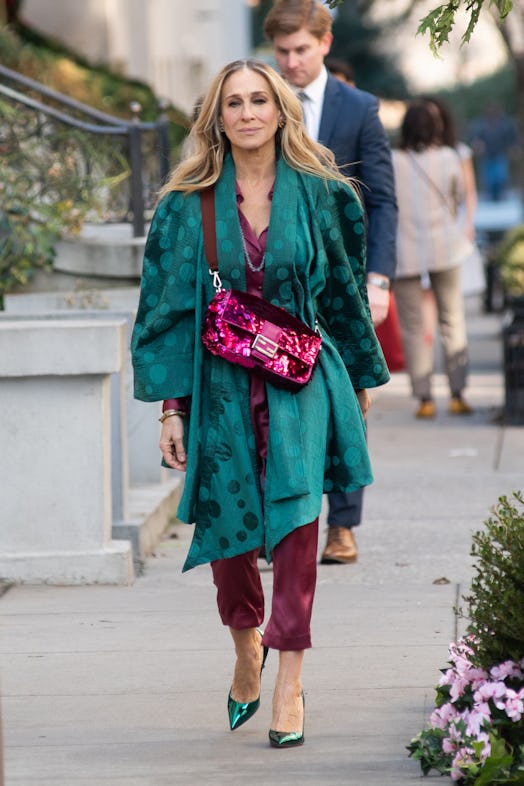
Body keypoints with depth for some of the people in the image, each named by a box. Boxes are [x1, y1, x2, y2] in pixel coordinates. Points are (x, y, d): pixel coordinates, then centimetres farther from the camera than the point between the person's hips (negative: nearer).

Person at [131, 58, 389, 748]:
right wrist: (170, 406, -2)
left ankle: (289, 684, -6)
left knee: (295, 518, -12)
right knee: (227, 525, 4)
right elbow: (169, 307, 3)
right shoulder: (189, 206, 2)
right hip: (220, 387, 1)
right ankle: (247, 648, 34)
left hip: (300, 382, 0)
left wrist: (360, 381, 16)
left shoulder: (320, 196, 3)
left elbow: (345, 292, 13)